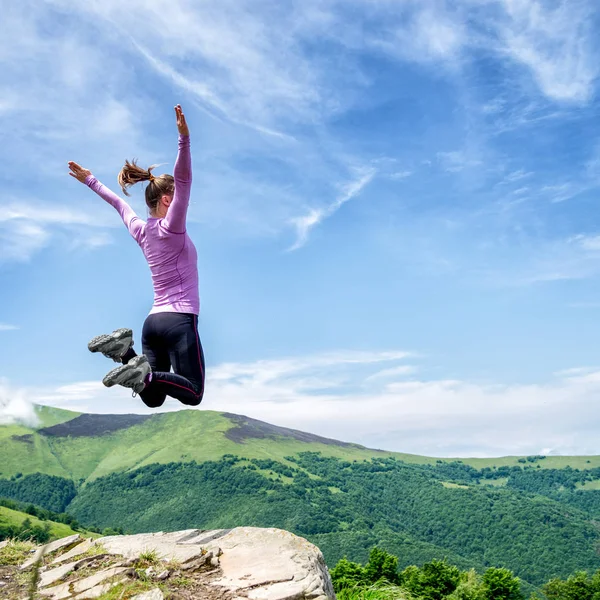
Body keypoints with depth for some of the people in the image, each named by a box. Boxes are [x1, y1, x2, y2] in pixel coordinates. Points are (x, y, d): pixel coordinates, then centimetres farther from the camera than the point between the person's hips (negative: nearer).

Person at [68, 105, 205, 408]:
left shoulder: (140, 230, 11)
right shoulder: (171, 228, -9)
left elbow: (119, 203, 28)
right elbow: (184, 180, -21)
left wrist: (90, 181, 43)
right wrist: (184, 138, -32)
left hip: (153, 320, 8)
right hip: (180, 319, -8)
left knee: (152, 398, 11)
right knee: (193, 394, -6)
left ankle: (124, 350, -9)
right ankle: (144, 373, -26)